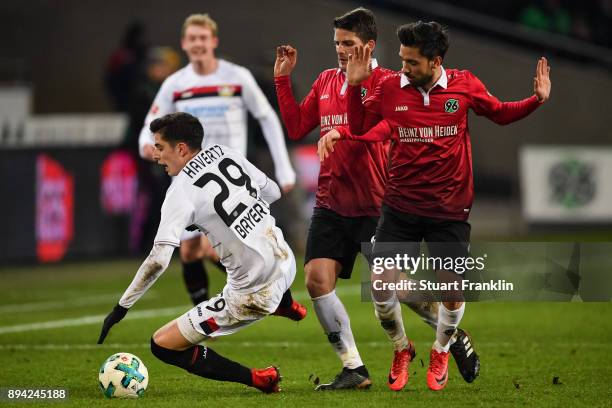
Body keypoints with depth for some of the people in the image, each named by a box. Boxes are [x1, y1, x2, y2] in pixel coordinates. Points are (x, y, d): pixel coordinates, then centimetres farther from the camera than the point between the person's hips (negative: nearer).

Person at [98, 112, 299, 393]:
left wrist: (121, 308, -16)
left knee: (163, 345, -4)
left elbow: (158, 260, -24)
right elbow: (273, 193, 14)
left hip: (254, 295, -8)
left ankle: (259, 380, -3)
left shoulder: (181, 191, -18)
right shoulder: (226, 153, 1)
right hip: (287, 264, 8)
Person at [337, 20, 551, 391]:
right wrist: (355, 85, -4)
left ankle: (441, 350, 29)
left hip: (450, 209, -1)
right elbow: (359, 129, 9)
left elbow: (500, 114, 12)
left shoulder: (465, 86, -5)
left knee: (453, 293, -3)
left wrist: (537, 100, -4)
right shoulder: (389, 89, -3)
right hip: (401, 206, 1)